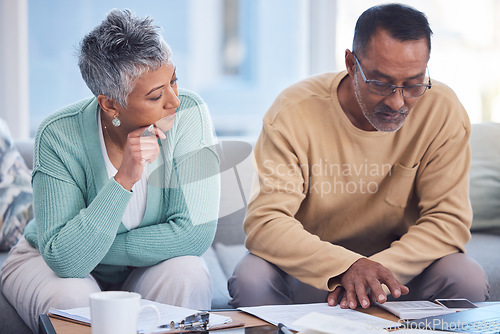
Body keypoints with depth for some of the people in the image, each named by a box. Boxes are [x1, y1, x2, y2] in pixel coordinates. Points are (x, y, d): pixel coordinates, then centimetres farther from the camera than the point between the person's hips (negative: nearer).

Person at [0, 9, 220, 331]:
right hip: (49, 264, -1)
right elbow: (64, 260, -31)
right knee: (72, 299, -34)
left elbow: (196, 233, -26)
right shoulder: (60, 136, -26)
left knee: (189, 277, -29)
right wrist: (123, 180, -41)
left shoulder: (189, 114, -23)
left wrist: (94, 250, -23)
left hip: (146, 266, 2)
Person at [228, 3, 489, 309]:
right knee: (251, 279, -31)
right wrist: (346, 267, -40)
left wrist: (380, 269, -31)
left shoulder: (443, 111, -14)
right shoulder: (294, 112, -18)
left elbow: (449, 220, -13)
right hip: (310, 269, -2)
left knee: (468, 279, -25)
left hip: (400, 266, 2)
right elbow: (265, 222, -23)